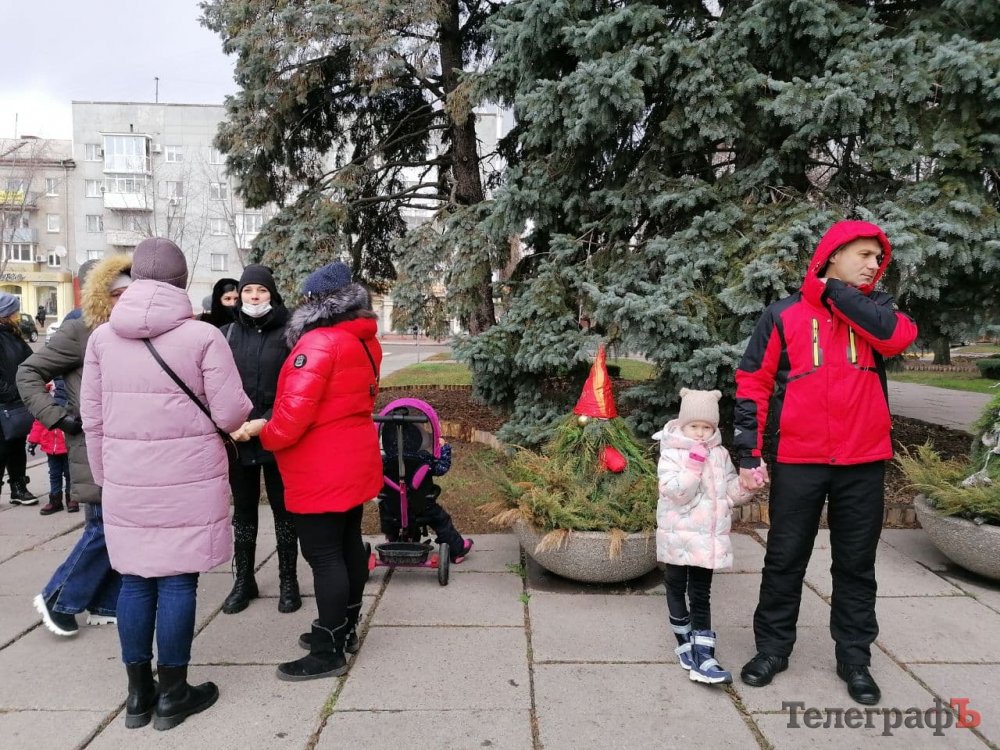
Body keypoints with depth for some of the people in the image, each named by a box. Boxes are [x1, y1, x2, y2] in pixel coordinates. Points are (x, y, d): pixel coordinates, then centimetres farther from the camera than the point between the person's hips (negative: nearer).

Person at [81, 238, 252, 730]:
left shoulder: (102, 337, 2)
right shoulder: (203, 336, -11)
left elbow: (92, 418, 6)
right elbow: (230, 414, -10)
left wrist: (104, 477, 17)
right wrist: (246, 411, 13)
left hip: (126, 483, 4)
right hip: (188, 482, -4)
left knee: (135, 581, 13)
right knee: (177, 582, 6)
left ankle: (138, 694, 26)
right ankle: (173, 694, 18)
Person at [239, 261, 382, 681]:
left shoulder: (318, 343, -20)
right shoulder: (366, 341, 8)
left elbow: (296, 409, -24)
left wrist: (266, 433, -9)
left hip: (322, 471, -9)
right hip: (355, 461, 9)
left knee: (324, 556, -2)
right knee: (348, 543, 17)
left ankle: (328, 652, 7)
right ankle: (345, 628, 31)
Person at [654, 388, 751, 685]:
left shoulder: (720, 455, 4)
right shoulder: (671, 453, -8)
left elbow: (732, 494, 5)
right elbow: (673, 492, -20)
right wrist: (694, 465, -26)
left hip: (708, 539, 2)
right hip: (677, 538, -2)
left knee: (701, 596, 4)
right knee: (677, 590, 13)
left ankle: (703, 658, 3)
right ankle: (685, 641, 33)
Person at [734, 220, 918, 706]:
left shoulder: (873, 309, 7)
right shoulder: (784, 315, 0)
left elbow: (899, 336, -17)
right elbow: (753, 386, -2)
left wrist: (837, 292, -10)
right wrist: (748, 454, -9)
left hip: (863, 462, 2)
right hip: (798, 462, -2)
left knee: (856, 564, 12)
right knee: (785, 560, 8)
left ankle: (854, 657, 26)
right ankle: (773, 648, 23)